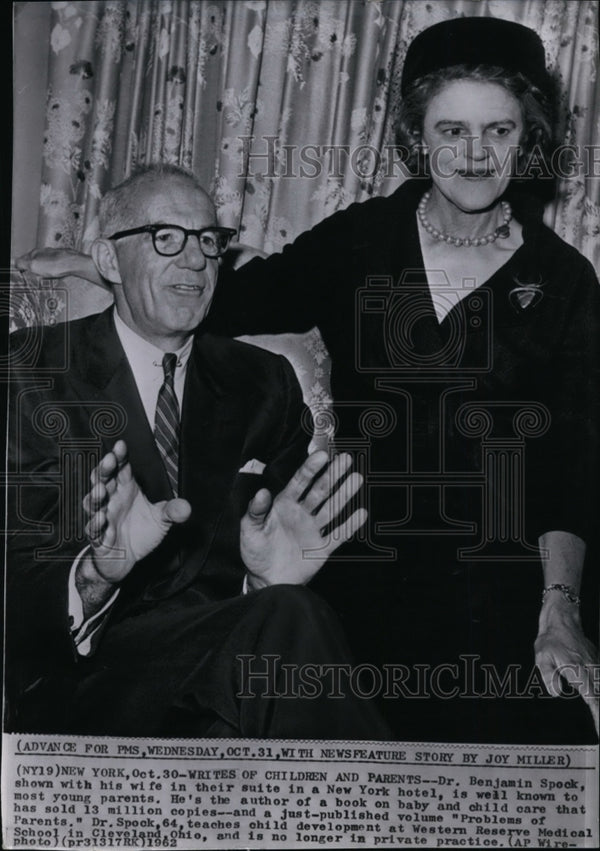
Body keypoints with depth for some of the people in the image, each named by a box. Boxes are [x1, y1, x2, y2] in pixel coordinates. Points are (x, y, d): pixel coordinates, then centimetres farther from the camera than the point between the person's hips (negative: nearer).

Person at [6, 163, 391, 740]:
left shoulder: (264, 384, 14)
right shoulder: (32, 372, 2)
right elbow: (18, 579, -4)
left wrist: (270, 578, -15)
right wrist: (95, 574, -26)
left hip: (235, 656, 4)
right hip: (84, 676, -3)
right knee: (290, 623, -31)